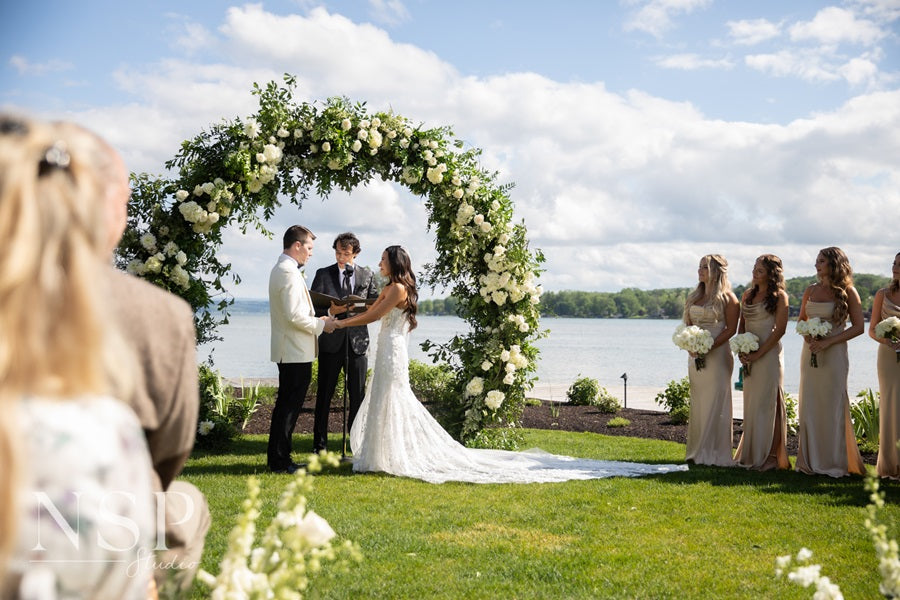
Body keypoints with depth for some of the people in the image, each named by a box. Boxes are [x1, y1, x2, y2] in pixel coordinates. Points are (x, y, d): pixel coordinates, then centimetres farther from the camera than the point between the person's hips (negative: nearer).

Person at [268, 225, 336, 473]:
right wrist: (321, 325, -10)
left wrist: (316, 320, 15)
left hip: (288, 350, 11)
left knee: (286, 404, 15)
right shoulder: (289, 272, -17)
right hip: (296, 351, -11)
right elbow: (295, 315, -23)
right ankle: (280, 460, 1)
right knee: (289, 406, -5)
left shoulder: (280, 269, 16)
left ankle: (278, 458, 22)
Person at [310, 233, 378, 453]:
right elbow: (312, 306, -1)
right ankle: (320, 444, 12)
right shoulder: (323, 274, 4)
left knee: (358, 396, 6)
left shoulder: (367, 276, 9)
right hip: (331, 343, -1)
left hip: (357, 343, 1)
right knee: (324, 394, 4)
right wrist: (329, 311, -19)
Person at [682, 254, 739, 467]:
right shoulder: (694, 296, 15)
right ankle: (698, 452, 14)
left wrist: (709, 346, -19)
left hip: (717, 354, -7)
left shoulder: (727, 297, -5)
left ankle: (716, 453, 2)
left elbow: (731, 329, -10)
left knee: (715, 403, -4)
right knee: (697, 403, 8)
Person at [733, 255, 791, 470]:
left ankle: (767, 457, 2)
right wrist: (741, 351, 0)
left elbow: (780, 329, -11)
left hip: (769, 354, -6)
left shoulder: (779, 296, -6)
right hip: (750, 356, 6)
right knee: (750, 403, 9)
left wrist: (758, 353, -15)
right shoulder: (748, 294, 13)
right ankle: (749, 455, 16)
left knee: (766, 403, -4)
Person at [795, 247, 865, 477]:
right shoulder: (811, 291, 10)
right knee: (809, 405, 5)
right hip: (810, 352, 5)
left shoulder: (848, 292, -5)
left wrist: (827, 342, -16)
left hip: (834, 353, -5)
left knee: (832, 406, -2)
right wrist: (807, 336, -4)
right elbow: (801, 320, 18)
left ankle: (834, 462, 8)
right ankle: (810, 460, 14)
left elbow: (858, 327, -8)